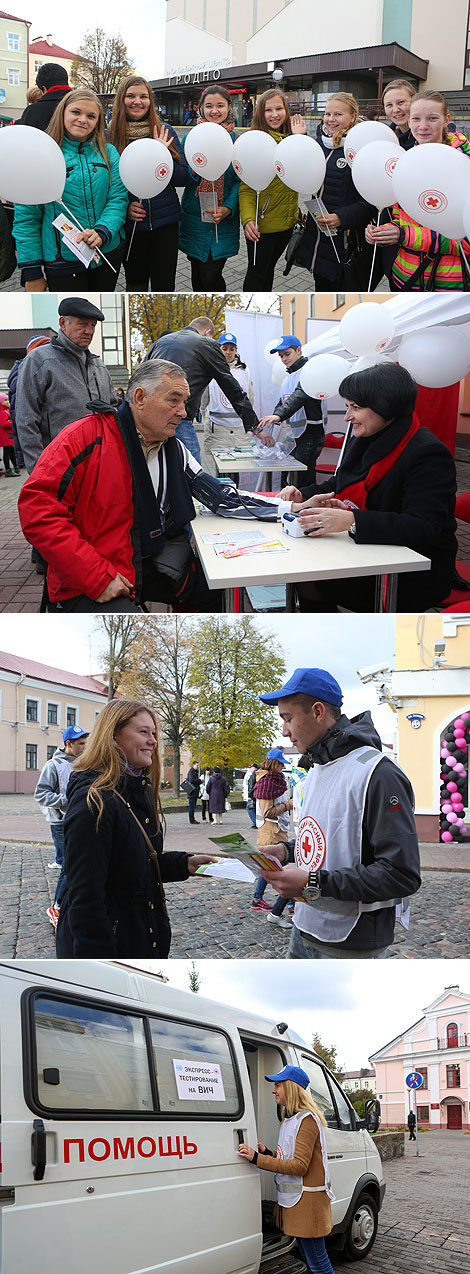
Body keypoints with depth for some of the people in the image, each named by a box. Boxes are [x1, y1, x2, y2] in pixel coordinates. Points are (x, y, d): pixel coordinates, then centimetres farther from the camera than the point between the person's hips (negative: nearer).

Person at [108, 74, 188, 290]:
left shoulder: (165, 131, 3)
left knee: (164, 286, 1)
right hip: (130, 222, 0)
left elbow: (183, 178, 1)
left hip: (165, 221, 0)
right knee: (135, 284, 10)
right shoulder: (111, 135, 1)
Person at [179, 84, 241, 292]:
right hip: (194, 218, 2)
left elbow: (240, 181, -1)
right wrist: (194, 169, -20)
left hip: (224, 220, -2)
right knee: (197, 274, 10)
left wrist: (227, 209, -17)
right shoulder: (190, 138, 3)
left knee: (211, 277, -9)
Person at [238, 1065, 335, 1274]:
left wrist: (257, 1159, -26)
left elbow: (300, 1166, -24)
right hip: (293, 1200, 10)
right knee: (307, 1256, 17)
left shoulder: (307, 1120, -17)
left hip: (307, 1201, -10)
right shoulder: (289, 1119, 14)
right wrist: (267, 1153, 0)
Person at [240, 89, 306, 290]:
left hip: (286, 221, 6)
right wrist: (248, 219, -29)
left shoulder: (291, 139, 8)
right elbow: (246, 186, -16)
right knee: (256, 272, 3)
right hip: (262, 223, -6)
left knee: (269, 268, 20)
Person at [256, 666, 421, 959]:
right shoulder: (316, 770, 13)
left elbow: (402, 875, -25)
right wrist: (287, 850, 4)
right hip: (306, 930, 8)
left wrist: (313, 883, -26)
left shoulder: (378, 774, -19)